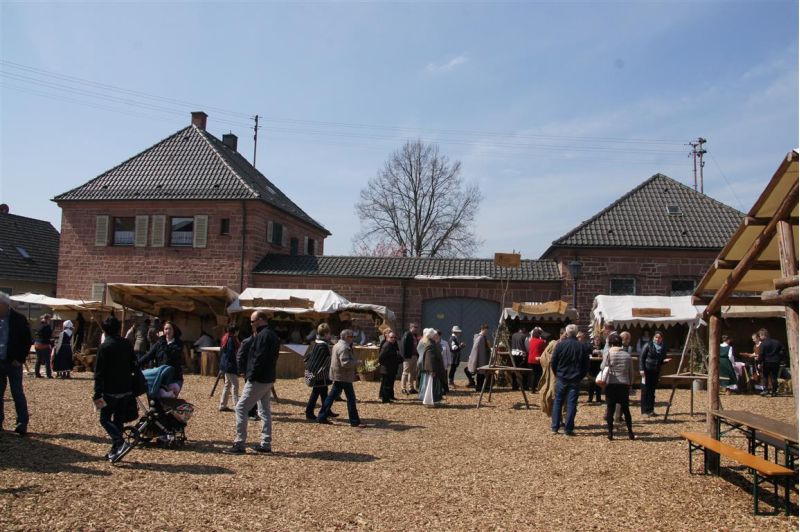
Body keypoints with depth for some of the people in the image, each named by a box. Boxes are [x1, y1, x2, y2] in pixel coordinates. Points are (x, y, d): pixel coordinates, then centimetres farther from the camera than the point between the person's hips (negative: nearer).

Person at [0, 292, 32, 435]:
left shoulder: (19, 319, -7)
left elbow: (27, 341, -5)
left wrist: (20, 359, -11)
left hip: (13, 362, -4)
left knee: (17, 393, -3)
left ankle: (22, 423, 0)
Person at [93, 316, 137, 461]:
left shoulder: (104, 347, -12)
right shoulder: (127, 344, 5)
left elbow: (99, 372, -14)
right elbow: (133, 366, 12)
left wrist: (97, 393, -12)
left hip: (110, 391, -5)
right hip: (126, 390, 6)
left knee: (105, 419, 4)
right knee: (119, 420, 13)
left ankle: (119, 442, -16)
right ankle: (115, 450, 15)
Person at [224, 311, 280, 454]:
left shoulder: (263, 335, -17)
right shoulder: (273, 335, 15)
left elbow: (259, 358, -22)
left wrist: (251, 376, -19)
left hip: (258, 380, -10)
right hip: (268, 379, 10)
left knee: (241, 408, -5)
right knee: (265, 411, 13)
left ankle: (239, 444, -4)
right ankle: (266, 444, 16)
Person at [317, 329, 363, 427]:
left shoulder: (337, 345, 13)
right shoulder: (344, 347, -19)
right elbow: (345, 363, -27)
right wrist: (356, 362, -13)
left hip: (338, 375, 10)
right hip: (344, 377, -10)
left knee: (332, 396, 13)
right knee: (351, 398, -3)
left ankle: (322, 417, 17)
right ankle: (354, 421, 2)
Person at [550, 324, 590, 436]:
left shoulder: (560, 345, -8)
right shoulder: (583, 347, -3)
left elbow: (553, 362, -3)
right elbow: (586, 365, 2)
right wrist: (581, 376, 12)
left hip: (561, 378, -1)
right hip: (575, 380, 1)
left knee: (558, 401, 10)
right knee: (572, 403, 4)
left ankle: (555, 427, 11)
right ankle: (568, 429, 4)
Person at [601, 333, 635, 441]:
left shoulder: (609, 353, -6)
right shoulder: (627, 355, 3)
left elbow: (602, 367, -8)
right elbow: (631, 372, 8)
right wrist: (630, 384, 18)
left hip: (611, 384, -2)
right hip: (624, 384, 3)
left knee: (610, 409, 3)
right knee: (626, 409, 13)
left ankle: (610, 434, 2)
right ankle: (630, 433, 16)